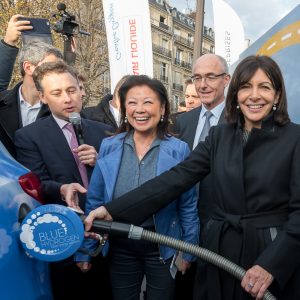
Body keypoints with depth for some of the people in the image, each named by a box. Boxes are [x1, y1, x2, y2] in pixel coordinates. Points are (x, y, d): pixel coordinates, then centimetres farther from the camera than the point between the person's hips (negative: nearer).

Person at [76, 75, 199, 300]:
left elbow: (188, 207, -3)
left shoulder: (179, 150, -10)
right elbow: (94, 203, 1)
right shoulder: (108, 147, -6)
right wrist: (85, 249, 3)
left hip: (163, 248, -1)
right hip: (120, 248, 2)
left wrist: (188, 251, 1)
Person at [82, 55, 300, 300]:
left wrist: (272, 264, -21)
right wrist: (112, 210, -14)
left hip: (275, 254, -3)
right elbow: (176, 178, -5)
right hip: (220, 250, 3)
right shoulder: (219, 136, 4)